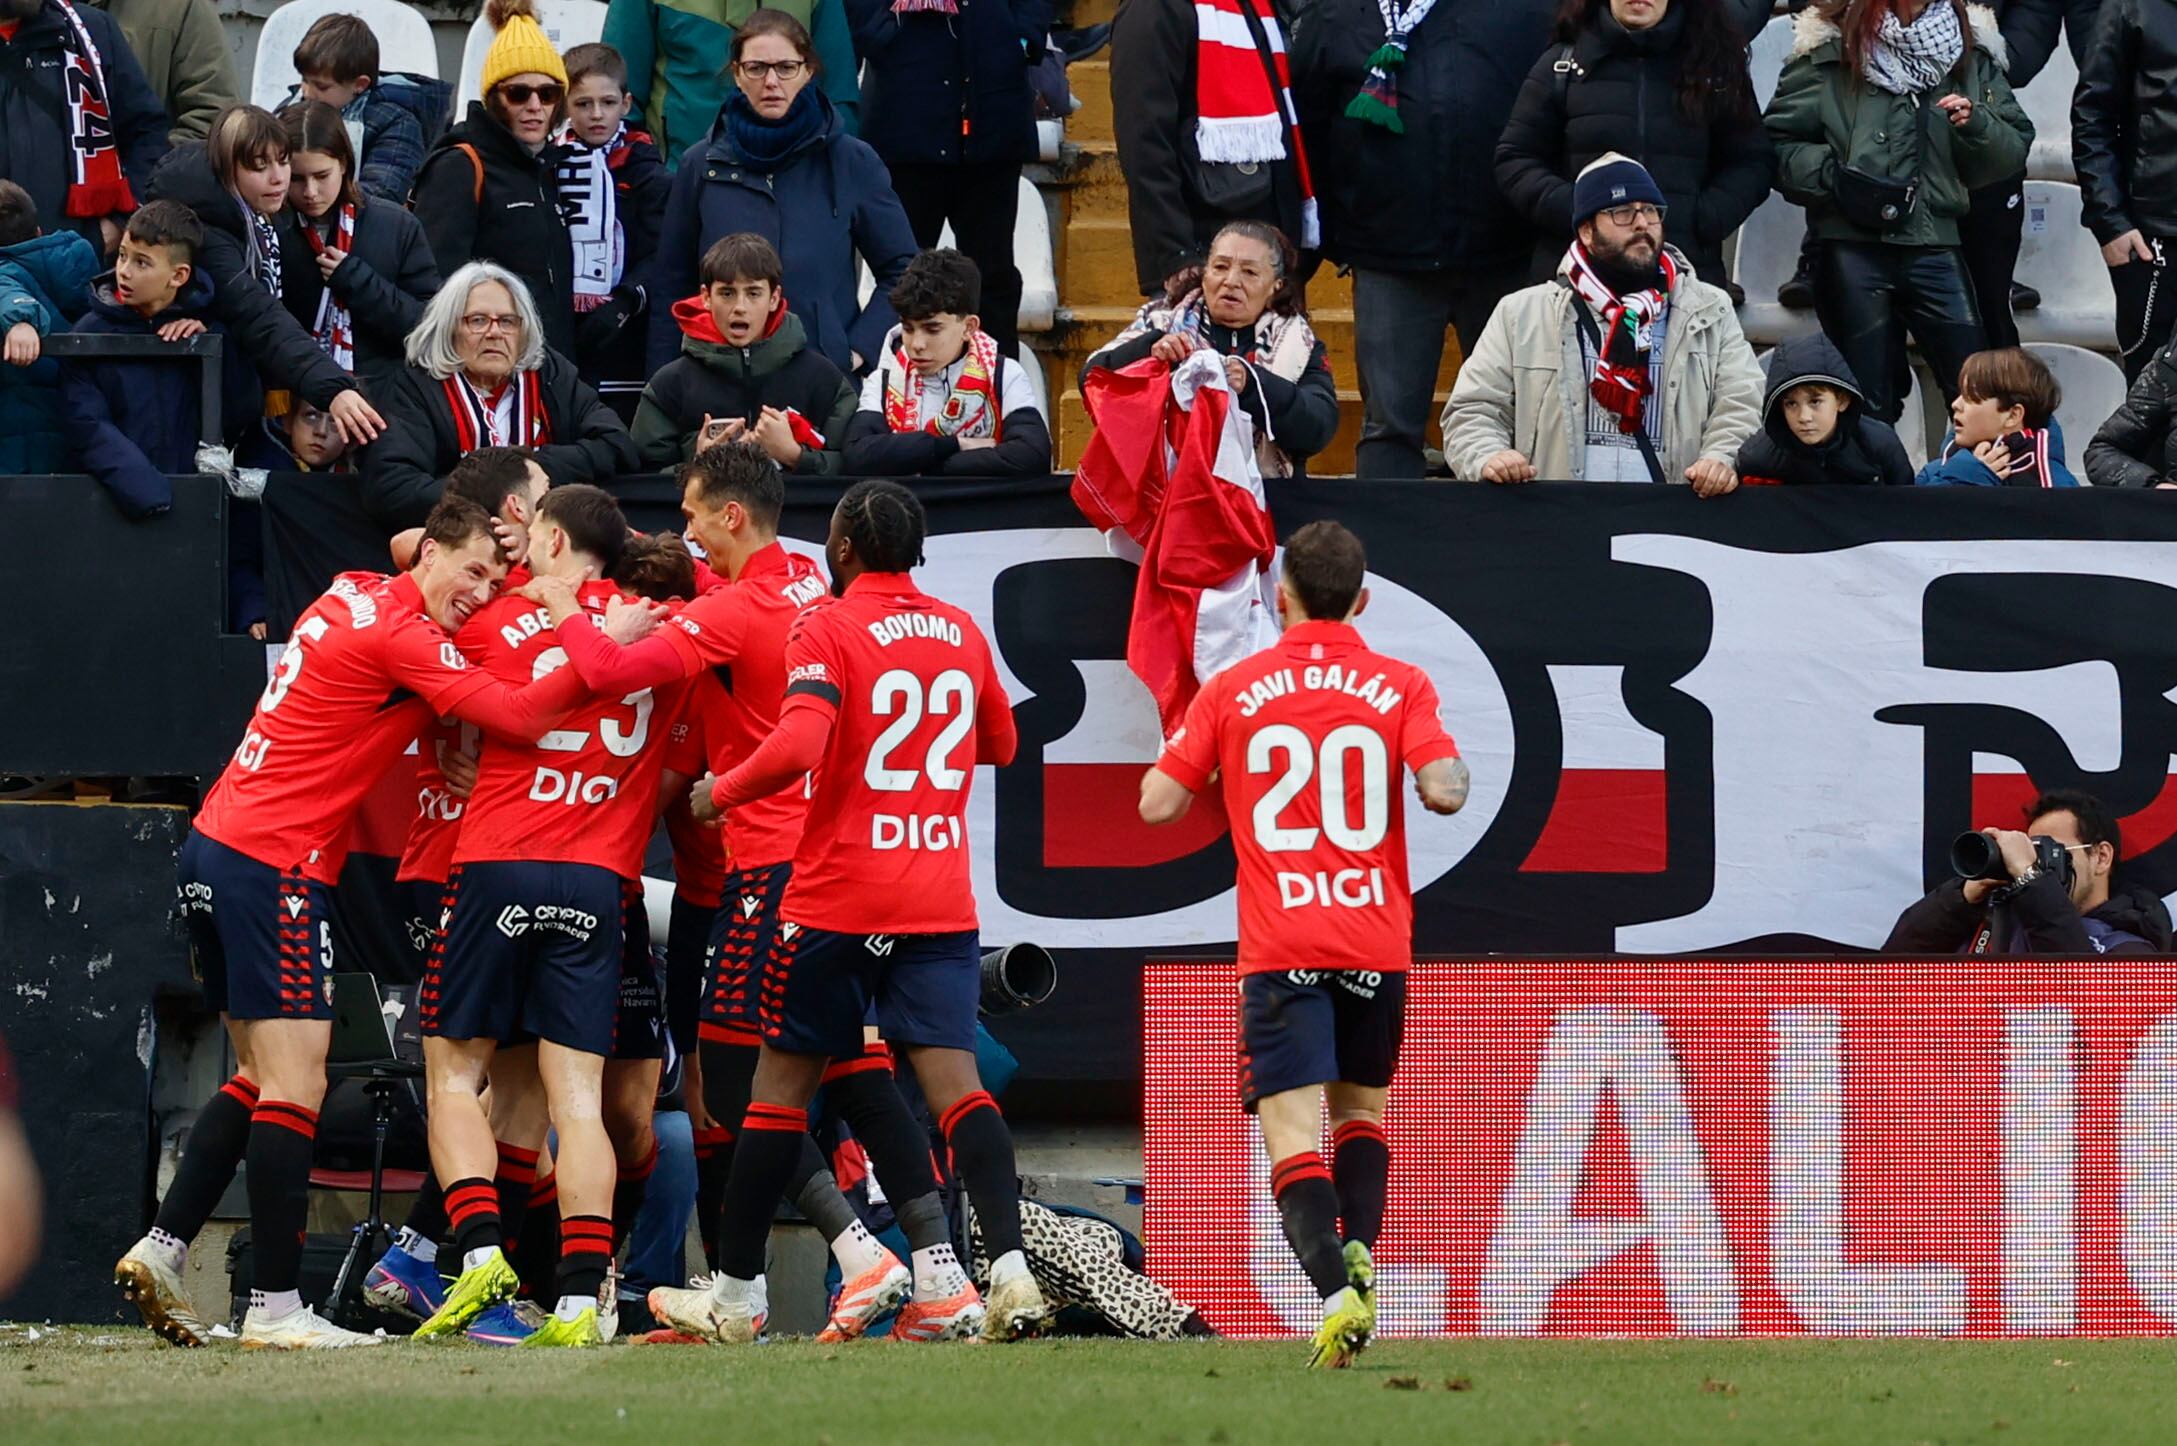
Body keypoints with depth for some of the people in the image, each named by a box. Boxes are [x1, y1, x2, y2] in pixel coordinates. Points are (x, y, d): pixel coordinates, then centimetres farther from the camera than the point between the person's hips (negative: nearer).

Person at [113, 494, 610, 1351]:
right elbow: (516, 714, -21)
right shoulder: (402, 636, -13)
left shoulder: (356, 596, 12)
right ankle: (275, 1310, -10)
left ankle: (161, 1250, 12)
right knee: (294, 1088, -9)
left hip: (214, 852, 10)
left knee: (263, 1078, 16)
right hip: (276, 867, -10)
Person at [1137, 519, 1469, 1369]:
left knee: (1293, 1134, -7)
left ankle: (1334, 1287, -29)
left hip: (1281, 949, -2)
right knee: (1362, 1108, 24)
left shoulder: (1231, 693, 2)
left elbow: (1157, 804, 2)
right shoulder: (1400, 688, 1)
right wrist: (1457, 768, 12)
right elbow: (1442, 790, -11)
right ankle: (1359, 1253, 1)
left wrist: (1179, 746, 22)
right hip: (1376, 943, 2)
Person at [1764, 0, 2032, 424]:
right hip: (1852, 243, -2)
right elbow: (1778, 143, 1)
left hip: (1934, 245, 2)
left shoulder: (1970, 51, 10)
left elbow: (2015, 148, 10)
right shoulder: (1831, 50, 2)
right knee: (1868, 406, 2)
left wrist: (1976, 124, -10)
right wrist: (1833, 176, -15)